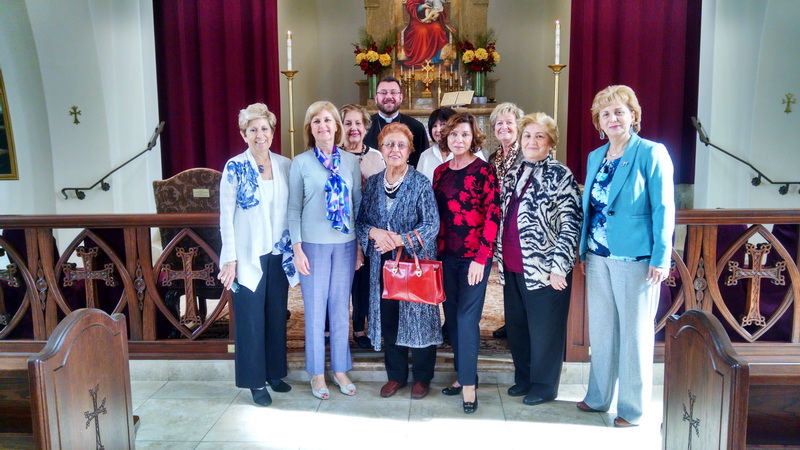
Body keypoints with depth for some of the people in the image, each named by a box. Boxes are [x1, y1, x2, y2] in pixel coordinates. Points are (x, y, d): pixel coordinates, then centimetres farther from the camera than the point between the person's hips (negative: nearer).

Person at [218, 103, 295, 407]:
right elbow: (225, 216, -6)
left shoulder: (285, 165, 3)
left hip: (279, 254, 4)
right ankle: (256, 381, 18)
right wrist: (230, 259, -9)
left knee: (277, 315, 13)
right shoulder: (234, 167, -7)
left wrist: (295, 247, 3)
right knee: (251, 319, 4)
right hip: (249, 255, -4)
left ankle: (275, 373, 30)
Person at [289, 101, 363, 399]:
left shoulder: (351, 161, 4)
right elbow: (294, 208, -1)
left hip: (345, 243, 2)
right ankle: (317, 373, 21)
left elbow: (358, 203, 7)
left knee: (341, 308, 11)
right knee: (315, 310, 7)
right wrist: (297, 249, -7)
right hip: (313, 243, -2)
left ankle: (340, 369, 26)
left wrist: (360, 245, 4)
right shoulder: (301, 163, -2)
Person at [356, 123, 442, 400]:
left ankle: (422, 377, 22)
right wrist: (374, 233, -15)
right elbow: (361, 221, 7)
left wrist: (400, 240, -21)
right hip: (383, 263, 4)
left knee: (418, 316, 4)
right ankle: (396, 374, 27)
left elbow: (432, 225, -11)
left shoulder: (421, 183, -7)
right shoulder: (373, 183, 7)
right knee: (388, 318, 10)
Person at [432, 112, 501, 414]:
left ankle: (469, 383, 5)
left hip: (475, 254, -6)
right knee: (452, 315, 10)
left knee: (467, 316, -6)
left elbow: (493, 216, -11)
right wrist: (435, 250, 8)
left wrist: (481, 258, -15)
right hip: (447, 255, 6)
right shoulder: (440, 172, 11)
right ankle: (463, 374, 24)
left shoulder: (484, 170, -6)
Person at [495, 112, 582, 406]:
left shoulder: (560, 176, -8)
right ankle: (523, 378, 34)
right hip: (512, 268, 7)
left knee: (545, 329, 5)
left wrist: (558, 267, -17)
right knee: (516, 325, 16)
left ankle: (544, 385, 22)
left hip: (544, 269, -7)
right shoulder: (513, 175, 12)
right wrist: (499, 256, 14)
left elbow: (570, 223, -13)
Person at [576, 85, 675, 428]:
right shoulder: (595, 157, 11)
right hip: (598, 257, 6)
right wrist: (584, 251, 14)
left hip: (635, 258, -6)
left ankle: (632, 408, 19)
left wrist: (661, 259, -14)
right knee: (601, 329, 15)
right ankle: (598, 397, 30)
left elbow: (663, 209, -10)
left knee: (634, 333, 4)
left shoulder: (651, 154, -7)